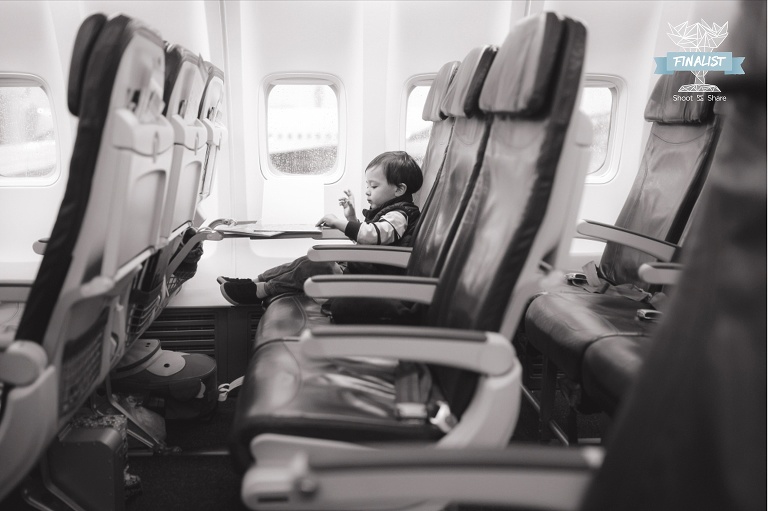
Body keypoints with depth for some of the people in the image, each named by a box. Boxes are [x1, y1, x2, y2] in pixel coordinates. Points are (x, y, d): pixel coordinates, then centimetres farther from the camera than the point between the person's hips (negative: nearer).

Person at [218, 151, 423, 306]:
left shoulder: (398, 215, -13)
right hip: (357, 266, 10)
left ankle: (261, 290, -13)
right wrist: (351, 217, 16)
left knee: (312, 268, -19)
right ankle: (256, 281, 3)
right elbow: (362, 236, 31)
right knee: (308, 261, 4)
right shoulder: (386, 211, 20)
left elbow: (374, 234, -34)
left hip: (368, 275, -10)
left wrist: (338, 222, -28)